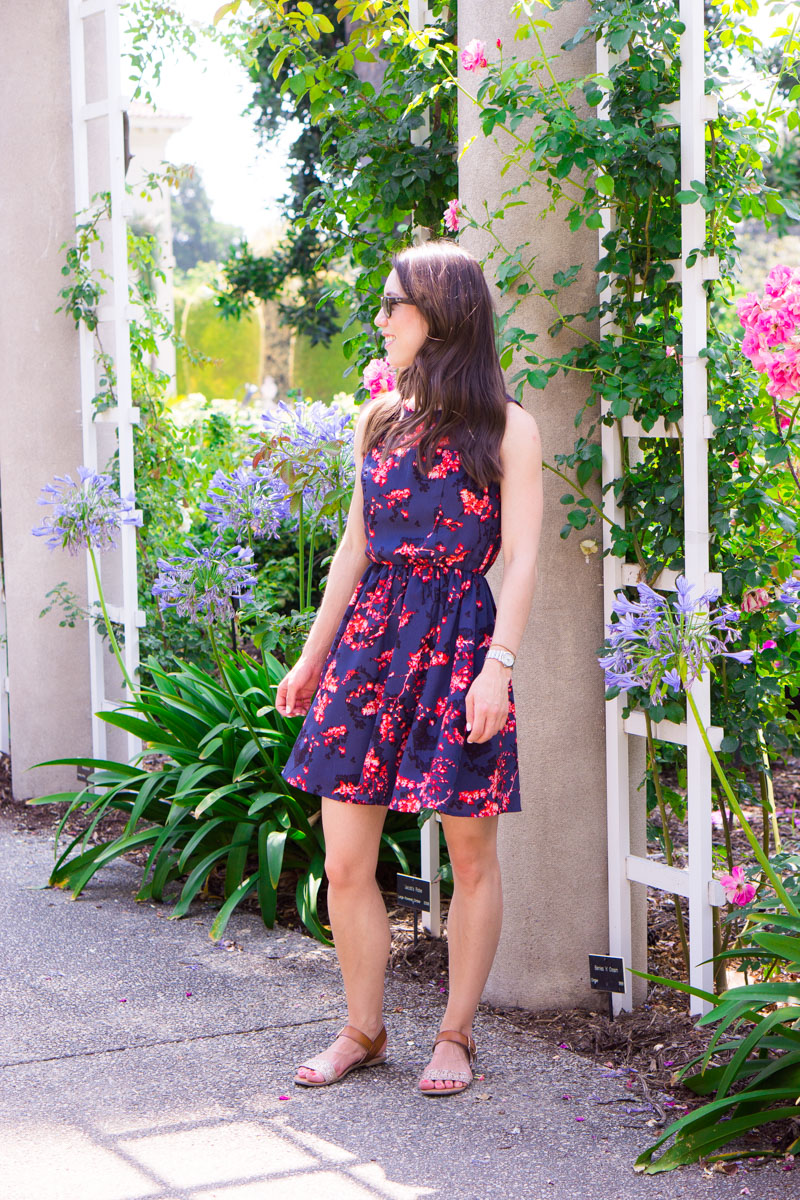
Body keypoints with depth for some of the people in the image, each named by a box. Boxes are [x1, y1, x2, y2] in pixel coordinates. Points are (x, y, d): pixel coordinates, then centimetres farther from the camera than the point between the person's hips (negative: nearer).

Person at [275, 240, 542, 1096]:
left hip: (458, 641, -5)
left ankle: (455, 1034, 17)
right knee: (343, 861, 2)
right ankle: (363, 1030, 17)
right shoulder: (379, 421, 14)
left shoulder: (505, 429, -1)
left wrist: (500, 665, -17)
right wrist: (312, 657, 16)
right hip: (370, 636, 5)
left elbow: (520, 558, -6)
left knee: (471, 856, 4)